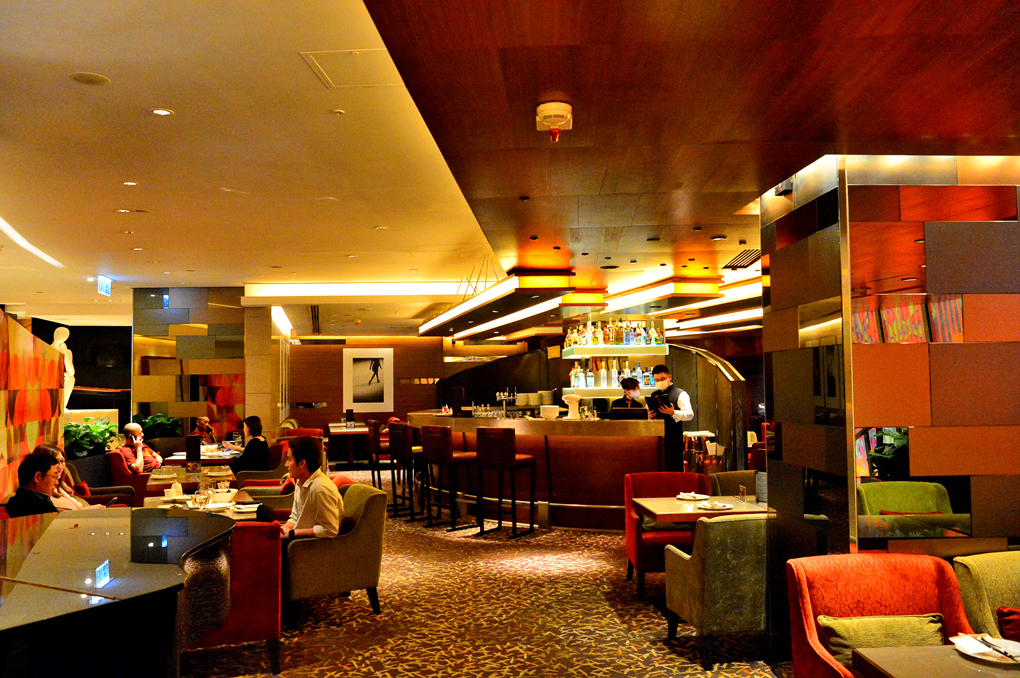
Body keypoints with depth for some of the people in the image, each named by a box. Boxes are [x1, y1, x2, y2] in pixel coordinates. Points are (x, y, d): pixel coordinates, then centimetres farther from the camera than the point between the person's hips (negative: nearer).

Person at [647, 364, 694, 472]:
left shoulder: (680, 394, -1)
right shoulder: (654, 395, 18)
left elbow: (690, 414, -10)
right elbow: (649, 413, 26)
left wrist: (673, 413, -25)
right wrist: (649, 416, 1)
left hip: (674, 438, -6)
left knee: (674, 468, -7)